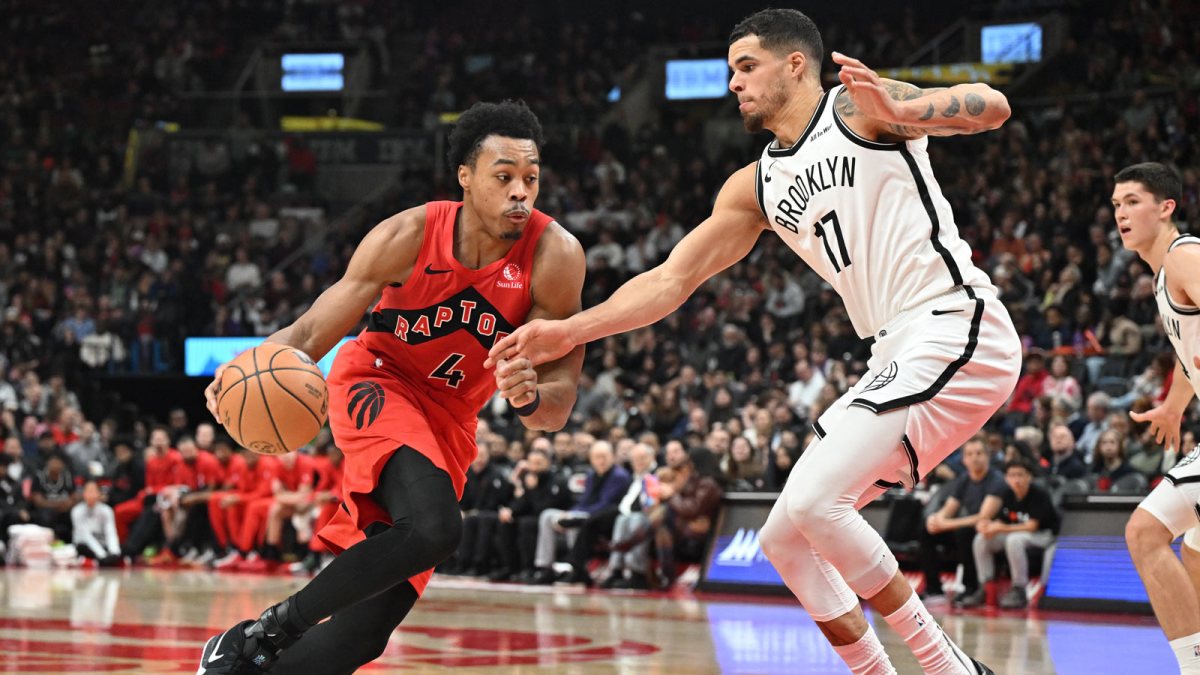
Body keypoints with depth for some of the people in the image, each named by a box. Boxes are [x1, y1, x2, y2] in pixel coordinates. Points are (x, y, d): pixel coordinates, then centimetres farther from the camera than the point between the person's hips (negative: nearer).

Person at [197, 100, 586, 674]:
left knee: (368, 625, -3)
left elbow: (556, 410, -19)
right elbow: (313, 331, -13)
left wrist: (530, 396, -43)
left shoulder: (554, 257, -21)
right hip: (377, 384, -3)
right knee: (433, 526, -34)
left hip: (449, 421, 3)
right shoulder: (407, 237, -21)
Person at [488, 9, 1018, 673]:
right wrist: (568, 332, 9)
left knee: (812, 500, -21)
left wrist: (902, 114, -35)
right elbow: (670, 280, 19)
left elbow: (991, 106, -17)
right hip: (899, 354, 9)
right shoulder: (754, 188, 19)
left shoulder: (857, 107, -2)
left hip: (955, 326, -9)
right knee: (784, 540, 8)